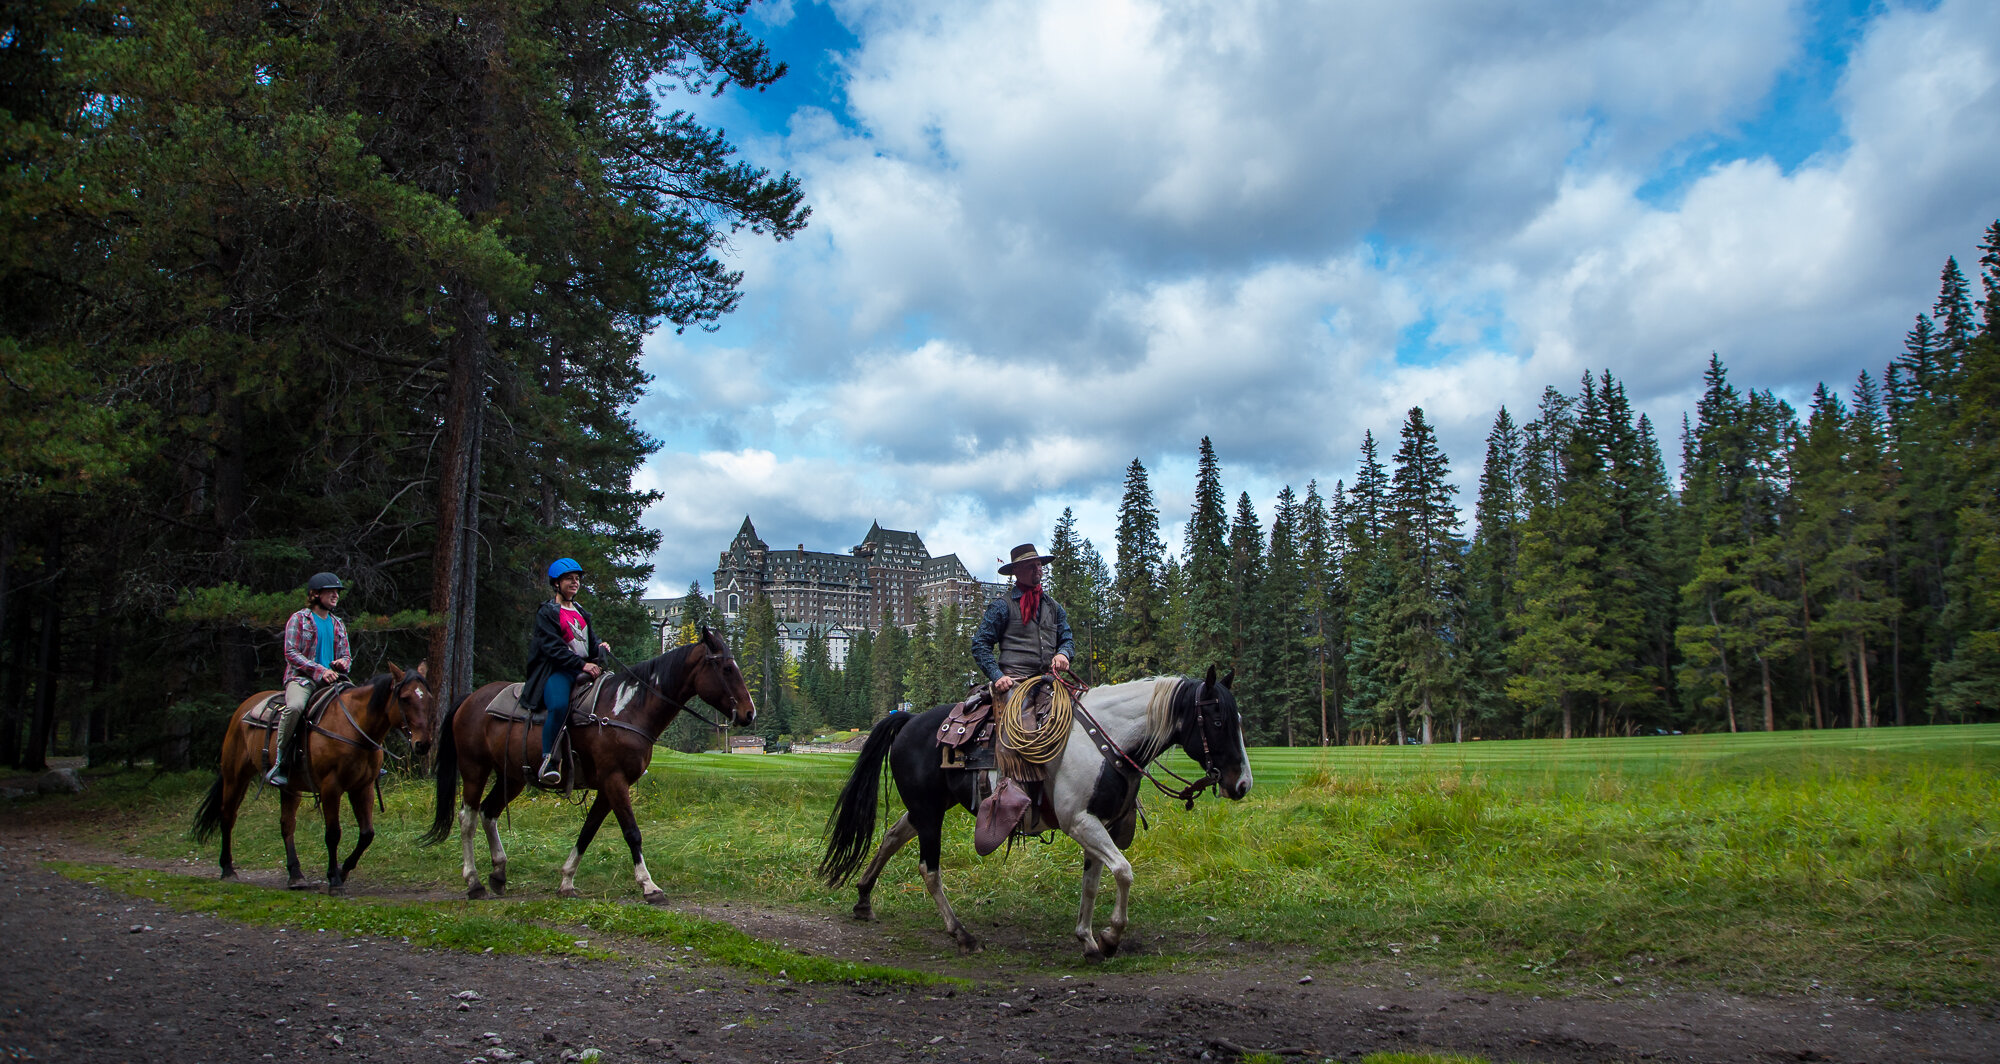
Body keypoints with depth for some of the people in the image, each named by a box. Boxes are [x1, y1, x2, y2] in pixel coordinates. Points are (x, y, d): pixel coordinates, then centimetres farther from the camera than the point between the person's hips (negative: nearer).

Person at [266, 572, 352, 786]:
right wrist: (319, 670, -18)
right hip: (301, 678, -6)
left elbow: (346, 655, 21)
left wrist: (342, 663, -5)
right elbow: (291, 653, -8)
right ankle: (278, 762, -26)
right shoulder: (299, 619, 2)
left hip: (331, 679, 6)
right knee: (295, 706, -36)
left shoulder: (337, 625, 19)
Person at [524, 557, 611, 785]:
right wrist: (581, 664, -20)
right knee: (559, 705, -37)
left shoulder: (581, 613, 23)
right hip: (556, 672, -7)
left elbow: (591, 644, 24)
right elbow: (553, 648, -11)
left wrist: (601, 649, -1)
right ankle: (548, 761, -27)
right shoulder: (547, 612, 2)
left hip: (584, 670, 7)